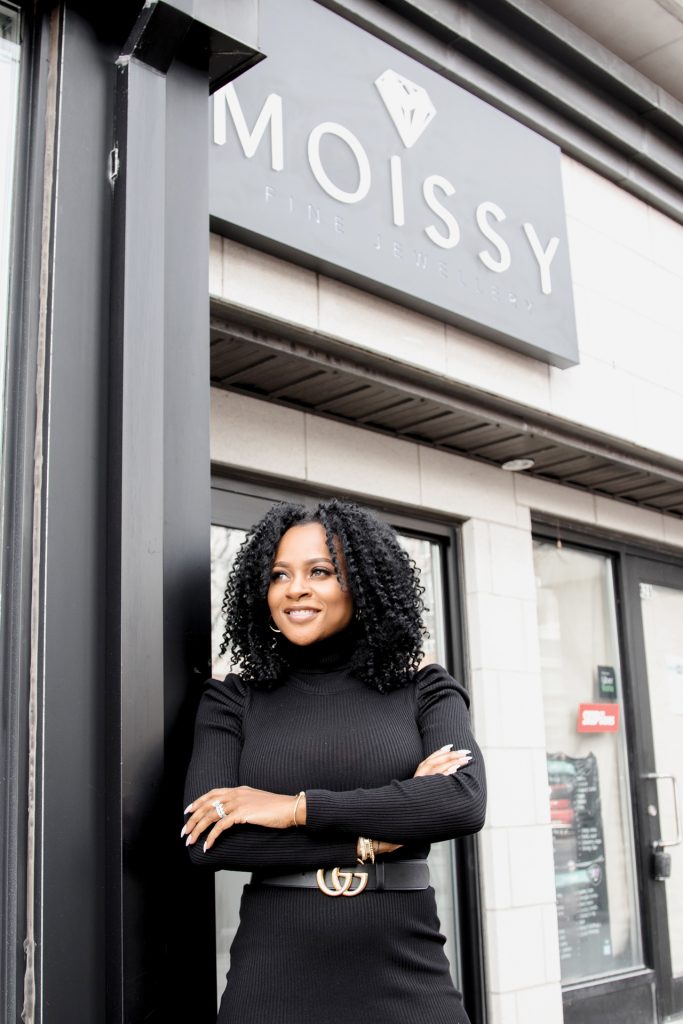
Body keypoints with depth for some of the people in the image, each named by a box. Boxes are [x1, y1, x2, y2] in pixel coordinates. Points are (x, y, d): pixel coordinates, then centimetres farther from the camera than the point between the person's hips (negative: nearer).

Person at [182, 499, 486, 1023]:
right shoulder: (233, 702, 2)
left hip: (405, 981, 0)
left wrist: (297, 807, -15)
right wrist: (374, 837, -13)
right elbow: (205, 841, -10)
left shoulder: (426, 691, 2)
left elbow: (464, 802, -15)